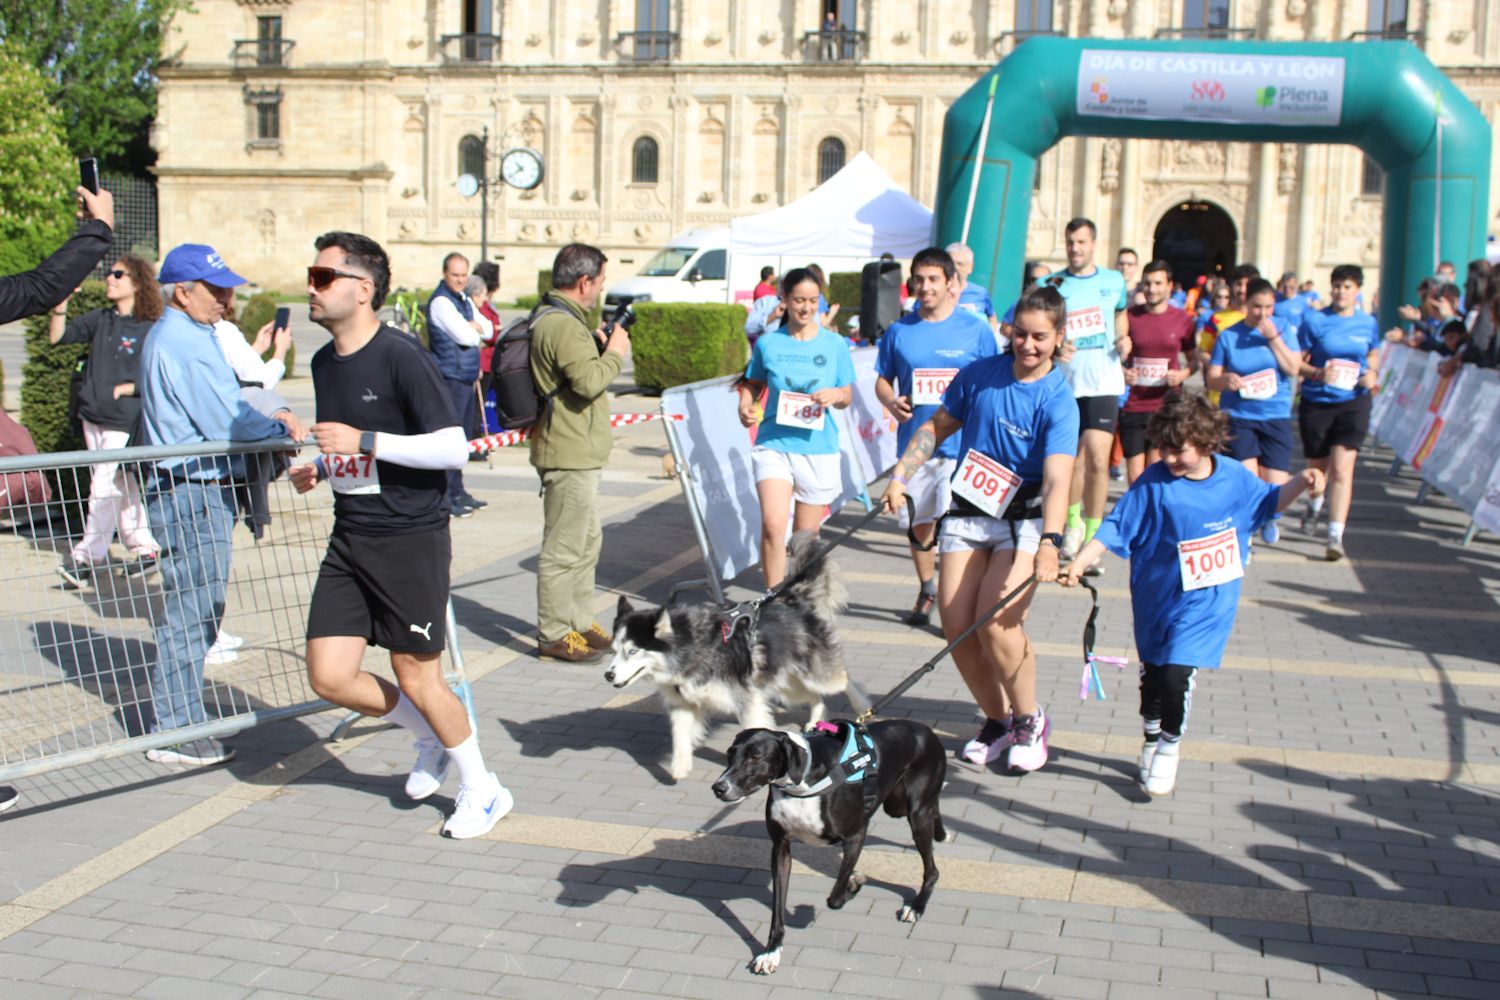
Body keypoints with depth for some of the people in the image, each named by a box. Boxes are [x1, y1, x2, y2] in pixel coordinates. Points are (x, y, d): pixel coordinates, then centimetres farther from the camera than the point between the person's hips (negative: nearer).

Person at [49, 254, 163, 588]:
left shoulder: (150, 330, -8)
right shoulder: (100, 320, 10)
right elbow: (57, 336, 6)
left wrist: (124, 389, -14)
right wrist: (61, 302, -6)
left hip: (124, 422, -7)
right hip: (93, 417, 7)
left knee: (104, 488, -6)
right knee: (122, 488, 12)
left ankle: (88, 559, 2)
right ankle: (145, 548, 22)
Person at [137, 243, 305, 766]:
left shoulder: (176, 336, 17)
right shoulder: (184, 343, -17)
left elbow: (225, 401, 17)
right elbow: (229, 423, -20)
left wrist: (271, 413, 1)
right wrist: (282, 428, -4)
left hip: (201, 492, 11)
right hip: (192, 494, -11)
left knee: (197, 610, 17)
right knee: (190, 611, -4)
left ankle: (180, 717, 28)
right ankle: (175, 732, 4)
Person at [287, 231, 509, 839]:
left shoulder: (400, 357, -15)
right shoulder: (324, 362, 10)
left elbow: (454, 448, -19)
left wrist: (363, 441, -23)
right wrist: (319, 469, 5)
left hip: (411, 538, -7)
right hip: (350, 538, 7)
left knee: (417, 679, 1)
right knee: (329, 677, 2)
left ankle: (482, 790, 23)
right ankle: (430, 736, 28)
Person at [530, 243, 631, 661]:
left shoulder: (550, 318, 16)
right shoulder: (563, 325, -19)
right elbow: (587, 381, -28)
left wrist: (604, 349, 9)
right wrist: (615, 352, -12)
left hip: (575, 453, 11)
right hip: (570, 454, -11)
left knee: (587, 539, 19)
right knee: (564, 546, -4)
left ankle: (579, 622, 28)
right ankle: (554, 634, 3)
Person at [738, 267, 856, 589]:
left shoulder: (835, 344, 3)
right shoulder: (768, 343, 2)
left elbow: (848, 395, 9)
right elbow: (752, 384, 12)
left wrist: (836, 395, -14)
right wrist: (745, 406, -9)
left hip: (818, 447, 1)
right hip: (774, 444, -1)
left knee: (806, 534, 9)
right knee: (772, 525, -18)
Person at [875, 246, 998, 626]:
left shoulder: (976, 330, 0)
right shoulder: (899, 331, 6)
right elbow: (883, 380, 13)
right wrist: (891, 401, -8)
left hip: (961, 445, -3)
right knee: (918, 523, 14)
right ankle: (927, 591, 34)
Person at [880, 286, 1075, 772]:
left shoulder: (1058, 402, -13)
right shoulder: (979, 374, -1)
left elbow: (1057, 479, -26)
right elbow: (937, 427, 13)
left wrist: (1050, 543, -39)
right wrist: (900, 477, 5)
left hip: (1024, 520, -4)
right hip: (967, 512, 4)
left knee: (996, 622, -21)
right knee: (956, 625, -5)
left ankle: (1030, 721, 5)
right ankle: (996, 720, 18)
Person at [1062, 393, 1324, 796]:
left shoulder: (1234, 477, -5)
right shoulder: (1153, 483, -13)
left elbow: (1268, 502, 14)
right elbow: (1116, 527, -11)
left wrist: (1300, 484, -3)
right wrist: (1080, 562, -21)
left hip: (1206, 602, -1)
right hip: (1157, 599, 1)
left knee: (1175, 675, -12)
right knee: (1151, 674, 14)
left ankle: (1170, 745, 13)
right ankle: (1151, 737, 39)